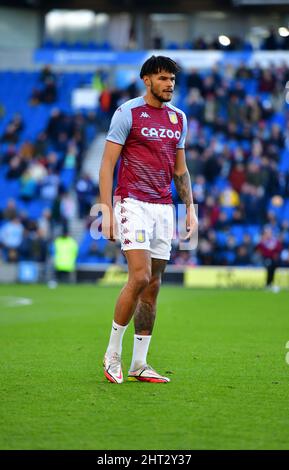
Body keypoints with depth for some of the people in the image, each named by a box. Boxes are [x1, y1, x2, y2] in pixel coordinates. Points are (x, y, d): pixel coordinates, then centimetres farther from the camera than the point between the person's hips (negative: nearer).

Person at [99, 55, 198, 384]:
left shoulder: (178, 117, 14)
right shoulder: (128, 113, -4)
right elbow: (107, 163, -5)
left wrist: (190, 208, 13)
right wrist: (107, 210, -12)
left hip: (164, 208, 6)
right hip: (133, 203, -6)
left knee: (153, 286, 4)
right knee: (140, 277, -17)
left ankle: (139, 364, 9)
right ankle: (112, 355, -3)